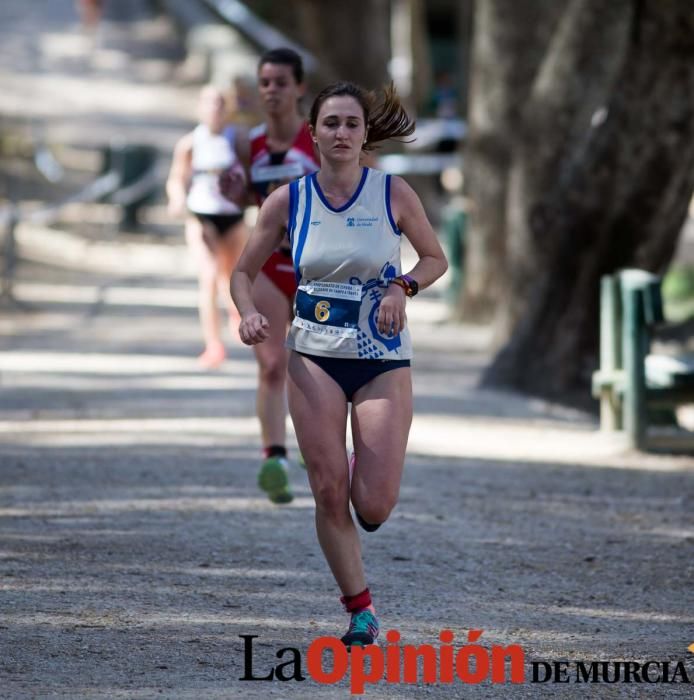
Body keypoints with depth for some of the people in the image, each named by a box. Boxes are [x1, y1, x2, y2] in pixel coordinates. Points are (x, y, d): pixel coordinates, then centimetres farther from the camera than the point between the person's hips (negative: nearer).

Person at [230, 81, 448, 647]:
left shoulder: (393, 193, -5)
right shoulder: (288, 200, -1)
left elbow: (436, 258, 7)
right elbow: (244, 271, 8)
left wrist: (403, 286, -13)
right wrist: (250, 314, -13)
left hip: (384, 358, -1)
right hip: (315, 355, 1)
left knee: (373, 507, -7)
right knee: (329, 494, -3)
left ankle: (369, 475, 30)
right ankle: (360, 608, 13)